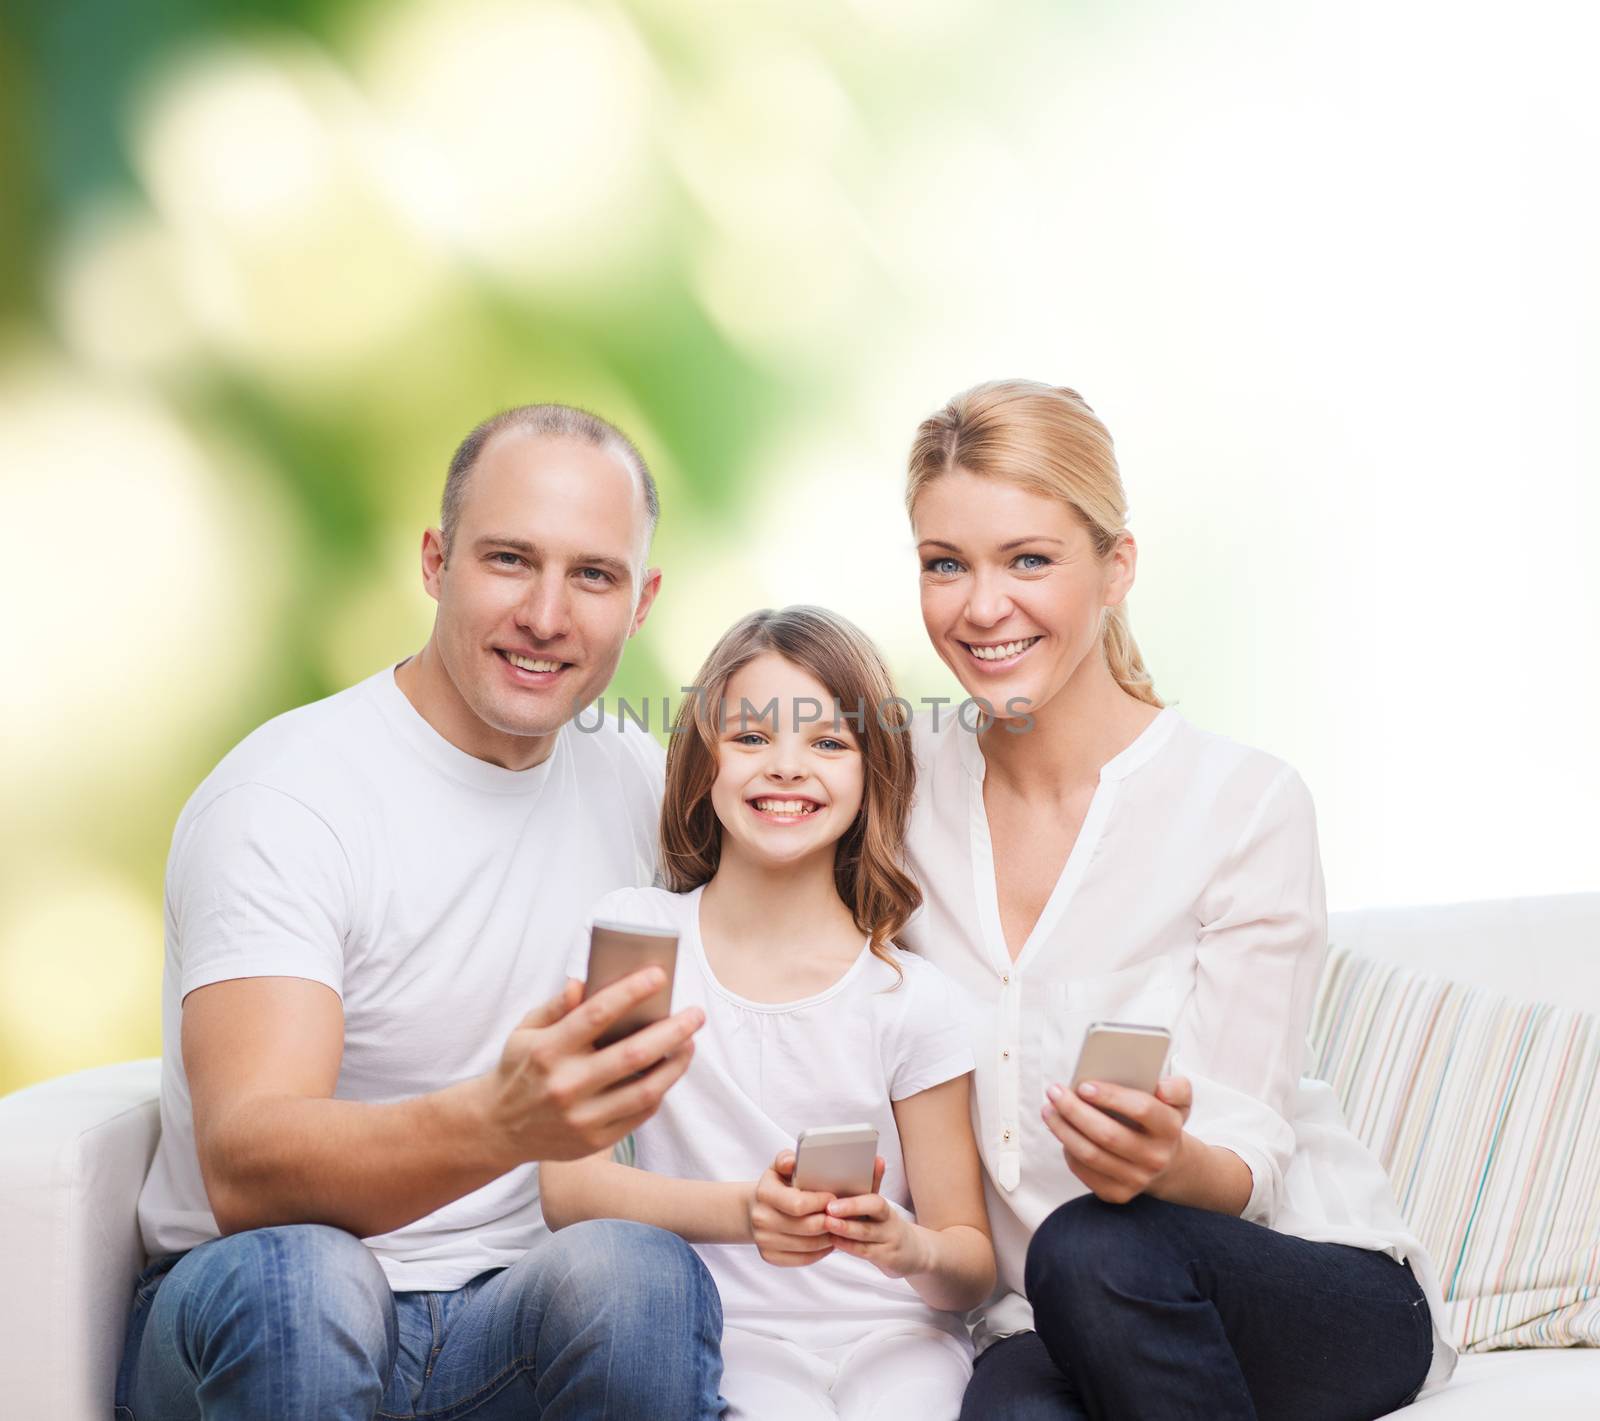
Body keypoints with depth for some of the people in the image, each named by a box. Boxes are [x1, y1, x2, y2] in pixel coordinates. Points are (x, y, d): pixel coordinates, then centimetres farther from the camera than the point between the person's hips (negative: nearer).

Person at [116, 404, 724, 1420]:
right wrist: (497, 1121, -45)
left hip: (507, 1324, 3)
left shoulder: (636, 783, 5)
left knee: (640, 1274, -30)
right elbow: (242, 1167, -25)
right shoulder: (284, 798, -13)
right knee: (298, 1274, -36)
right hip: (254, 1330, -3)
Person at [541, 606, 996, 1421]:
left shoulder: (909, 999, 0)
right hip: (727, 1338, 0)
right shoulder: (630, 935, 2)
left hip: (893, 1341, 1)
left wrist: (912, 1249, -20)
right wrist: (743, 1212, -23)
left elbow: (971, 1266, 3)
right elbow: (567, 1187, -7)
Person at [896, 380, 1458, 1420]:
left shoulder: (1248, 805, -11)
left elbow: (1247, 1161, -12)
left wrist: (1171, 1159, -34)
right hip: (1043, 1328, 1)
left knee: (1096, 1250, -34)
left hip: (1316, 1297, -1)